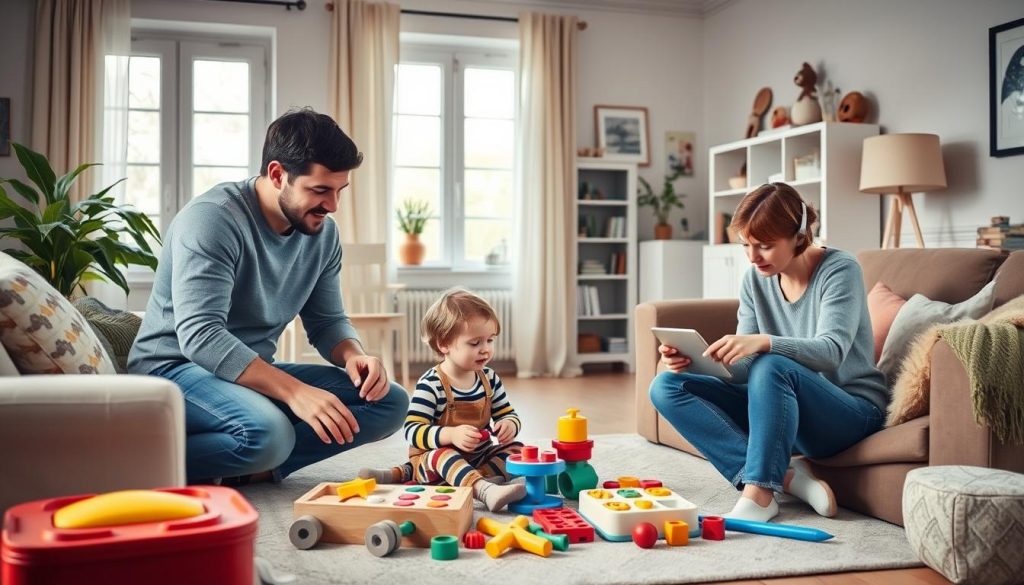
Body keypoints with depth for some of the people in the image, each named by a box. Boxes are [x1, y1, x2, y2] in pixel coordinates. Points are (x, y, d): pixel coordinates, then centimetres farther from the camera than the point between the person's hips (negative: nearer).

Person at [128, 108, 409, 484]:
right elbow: (200, 336, -30)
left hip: (254, 373, 8)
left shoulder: (323, 233, 3)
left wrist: (353, 356, -13)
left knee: (390, 401, -7)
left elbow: (328, 322, 12)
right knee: (268, 432, -38)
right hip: (175, 368, -7)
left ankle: (252, 469, -15)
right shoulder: (212, 218, -19)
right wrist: (293, 391, -39)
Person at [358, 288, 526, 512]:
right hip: (433, 459, -6)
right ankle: (485, 490, -63)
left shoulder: (489, 379, 0)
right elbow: (412, 431, -23)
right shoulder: (430, 385, -18)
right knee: (442, 453, -36)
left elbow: (508, 414, 10)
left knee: (516, 449, -10)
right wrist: (450, 434, -40)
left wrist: (509, 425, -17)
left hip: (477, 458, 6)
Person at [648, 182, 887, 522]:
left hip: (852, 412, -6)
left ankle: (758, 494, -30)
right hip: (783, 406, 7)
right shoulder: (756, 279, 2)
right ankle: (785, 476, -22)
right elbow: (742, 368, -1)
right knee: (666, 387, -10)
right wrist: (692, 361, -22)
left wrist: (764, 342, -45)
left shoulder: (839, 270, -13)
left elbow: (832, 350, -28)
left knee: (773, 367, -37)